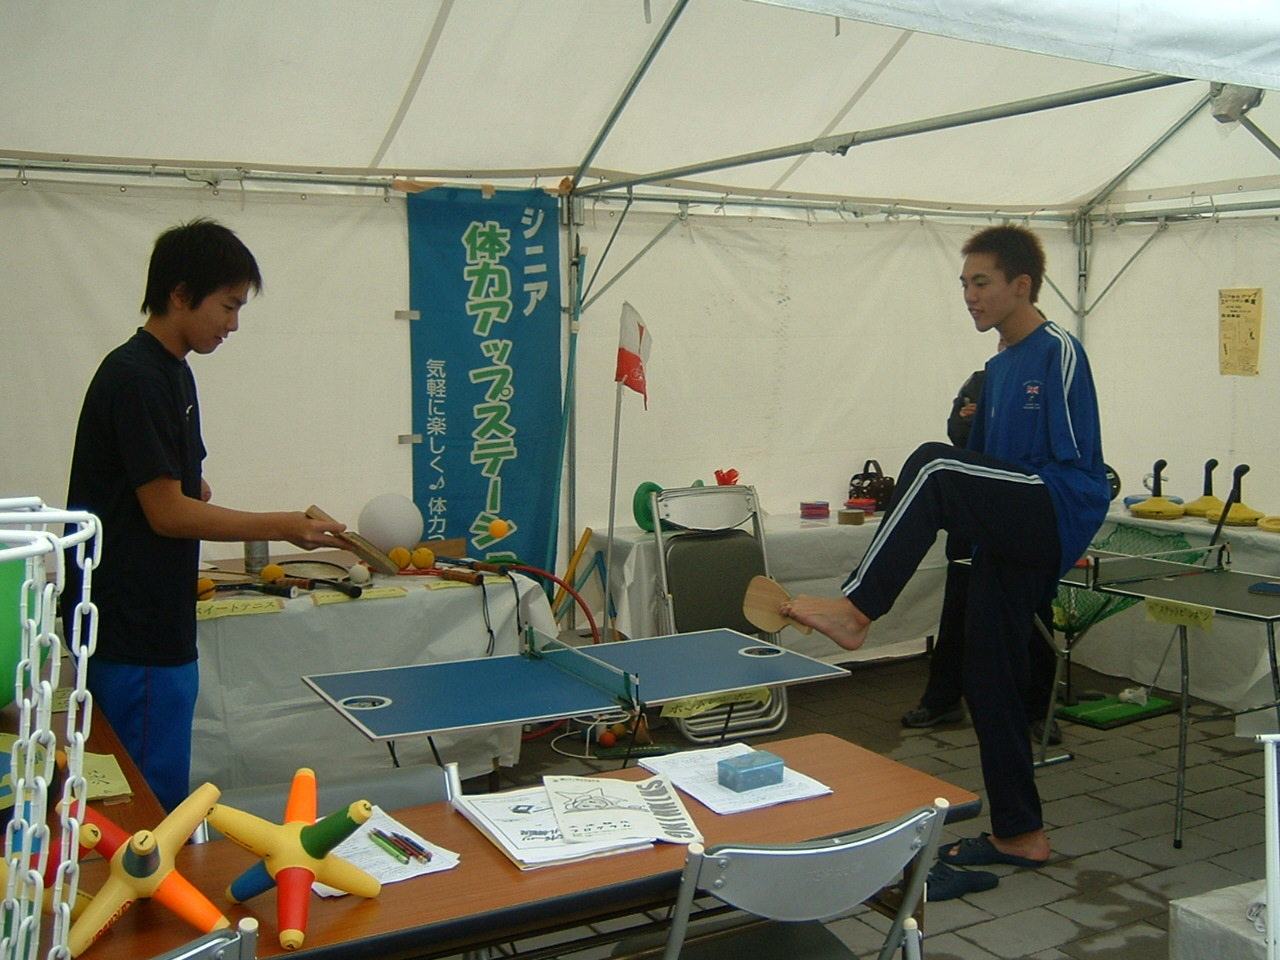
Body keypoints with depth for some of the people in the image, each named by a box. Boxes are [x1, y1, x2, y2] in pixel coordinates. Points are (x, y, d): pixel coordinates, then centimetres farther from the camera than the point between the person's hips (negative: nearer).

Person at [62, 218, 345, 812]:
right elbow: (167, 513, -19)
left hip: (158, 626, 10)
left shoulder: (172, 372, 13)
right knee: (154, 811, 0)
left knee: (162, 798, 18)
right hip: (132, 636, -10)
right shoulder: (135, 379, -17)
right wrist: (283, 527, -15)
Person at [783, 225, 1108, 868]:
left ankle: (857, 607, -28)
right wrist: (954, 516, 6)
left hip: (1056, 518, -9)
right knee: (989, 682, 8)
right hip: (1006, 541, 9)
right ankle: (1019, 834, 19)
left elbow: (1078, 467, -12)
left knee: (932, 465, -28)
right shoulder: (998, 368, 19)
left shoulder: (1059, 354, -7)